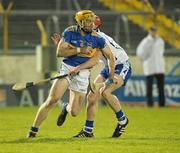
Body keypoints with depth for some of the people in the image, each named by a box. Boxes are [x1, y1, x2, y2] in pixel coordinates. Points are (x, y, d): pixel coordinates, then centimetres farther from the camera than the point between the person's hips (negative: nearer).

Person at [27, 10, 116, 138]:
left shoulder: (96, 38, -2)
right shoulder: (70, 32, -5)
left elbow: (110, 56, 10)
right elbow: (59, 52, -12)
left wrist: (111, 73, 5)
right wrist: (79, 50, -20)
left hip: (82, 72, 1)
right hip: (66, 68, -1)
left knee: (74, 112, -3)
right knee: (53, 99, -23)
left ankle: (67, 108, 38)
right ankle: (33, 130, -13)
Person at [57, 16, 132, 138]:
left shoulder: (99, 38, -25)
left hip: (122, 67, -9)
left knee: (105, 91, -30)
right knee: (92, 96, -4)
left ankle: (122, 120, -9)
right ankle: (88, 131, 2)